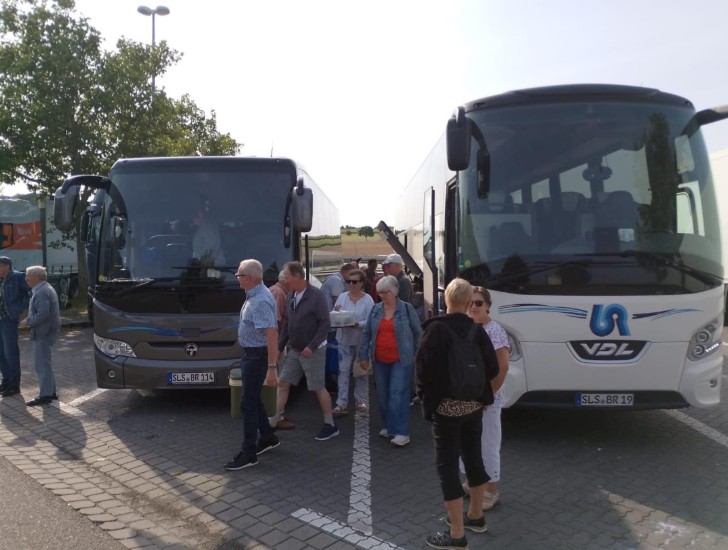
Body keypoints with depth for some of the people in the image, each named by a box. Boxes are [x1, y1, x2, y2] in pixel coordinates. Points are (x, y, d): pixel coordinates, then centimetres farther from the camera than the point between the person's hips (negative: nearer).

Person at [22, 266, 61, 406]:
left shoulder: (42, 292, -19)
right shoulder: (45, 289, 15)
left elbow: (42, 314, -26)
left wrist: (28, 321, -14)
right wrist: (30, 320, 14)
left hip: (43, 333, -11)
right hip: (46, 331, 11)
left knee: (42, 365, -4)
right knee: (45, 364, 18)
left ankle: (45, 395, 1)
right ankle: (50, 391, 25)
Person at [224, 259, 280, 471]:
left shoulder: (261, 301, -25)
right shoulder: (254, 295, 7)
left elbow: (272, 334, -31)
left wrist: (272, 367, -32)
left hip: (257, 356, -10)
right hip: (250, 354, 10)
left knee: (248, 402, -3)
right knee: (253, 398, 19)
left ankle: (248, 453, 8)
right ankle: (268, 437, 34)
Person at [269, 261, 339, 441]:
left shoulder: (316, 295, -16)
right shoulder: (293, 294, 6)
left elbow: (325, 323, -18)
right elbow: (288, 323, 13)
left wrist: (312, 346, -22)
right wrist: (279, 346, 11)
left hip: (313, 351, -7)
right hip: (294, 350, 7)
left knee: (318, 388, 1)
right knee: (283, 383, 7)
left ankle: (331, 426, 15)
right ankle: (272, 422, 17)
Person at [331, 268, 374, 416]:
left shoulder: (368, 299, -6)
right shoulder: (342, 297, 2)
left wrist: (357, 325, -26)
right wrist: (336, 311, -17)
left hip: (361, 340, -1)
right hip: (344, 339, 2)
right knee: (343, 370, 0)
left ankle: (361, 400, 25)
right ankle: (342, 403, 4)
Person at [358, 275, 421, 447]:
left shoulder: (406, 309, -5)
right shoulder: (375, 309, 5)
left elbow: (418, 333, 2)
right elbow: (367, 333, 9)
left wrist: (417, 355, 3)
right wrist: (363, 356, 6)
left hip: (401, 360, -4)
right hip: (380, 360, 5)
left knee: (398, 394, -9)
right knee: (382, 394, 11)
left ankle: (402, 432, -4)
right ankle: (388, 426, 27)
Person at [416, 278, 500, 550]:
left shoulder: (436, 328, -17)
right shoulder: (476, 330, 0)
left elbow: (424, 365, -17)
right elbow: (491, 365, 2)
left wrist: (424, 394, -1)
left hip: (446, 406, -6)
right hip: (474, 404, 6)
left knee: (447, 465, 2)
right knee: (473, 457, 20)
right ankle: (475, 516, 37)